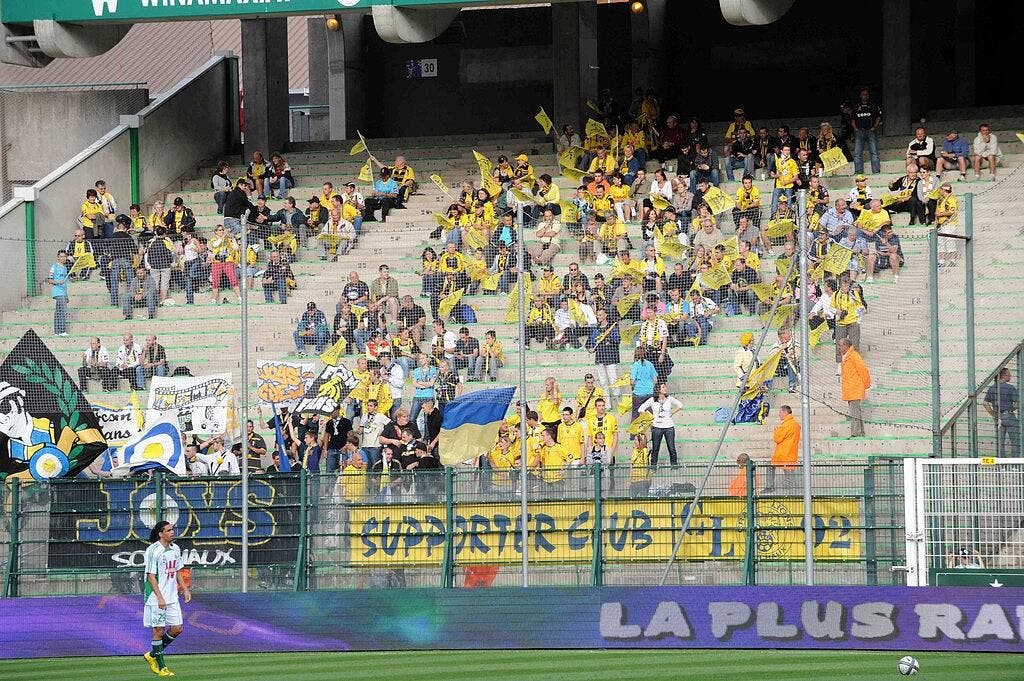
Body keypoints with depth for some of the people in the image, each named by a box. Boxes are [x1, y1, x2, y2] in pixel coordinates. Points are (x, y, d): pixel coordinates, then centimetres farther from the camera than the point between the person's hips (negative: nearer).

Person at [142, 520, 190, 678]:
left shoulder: (175, 549, 9)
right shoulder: (153, 550, -13)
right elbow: (151, 576, -15)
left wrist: (185, 589, 11)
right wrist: (160, 597, -21)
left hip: (172, 597, 7)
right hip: (156, 598, -7)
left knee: (177, 628, 5)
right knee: (158, 630, -2)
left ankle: (152, 655, 22)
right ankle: (161, 667, 7)